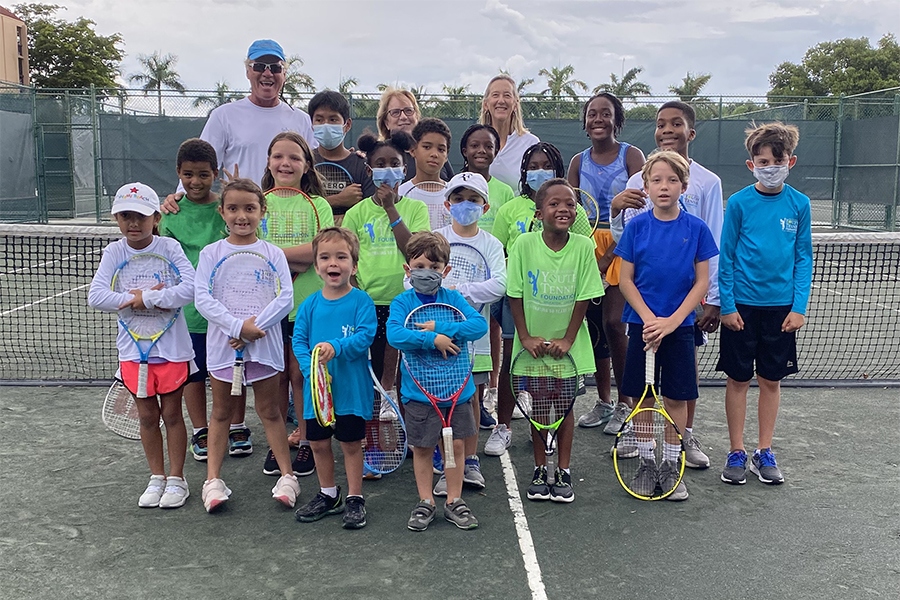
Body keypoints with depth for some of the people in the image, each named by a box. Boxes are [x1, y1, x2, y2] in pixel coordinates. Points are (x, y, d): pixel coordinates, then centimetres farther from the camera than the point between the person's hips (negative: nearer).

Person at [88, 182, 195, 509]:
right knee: (147, 416, 13)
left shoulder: (169, 247, -9)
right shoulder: (114, 253, -2)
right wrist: (134, 299, -20)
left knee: (171, 413, 9)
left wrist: (146, 298, -21)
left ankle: (176, 479, 22)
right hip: (133, 348, 3)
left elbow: (190, 288, -22)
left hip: (171, 346, -2)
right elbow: (96, 296, -12)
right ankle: (156, 478, 28)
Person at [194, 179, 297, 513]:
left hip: (263, 343, 0)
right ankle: (213, 480, 18)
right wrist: (238, 326, -20)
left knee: (269, 410, 9)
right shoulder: (211, 253, 0)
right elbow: (202, 298, -10)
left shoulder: (272, 253, 0)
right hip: (223, 343, 1)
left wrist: (255, 326, -19)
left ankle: (287, 476, 17)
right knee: (220, 412, 11)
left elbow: (285, 297, -9)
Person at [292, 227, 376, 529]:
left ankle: (355, 498, 23)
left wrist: (336, 347, -32)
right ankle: (328, 495, 35)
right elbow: (298, 340, -1)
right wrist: (310, 368, -17)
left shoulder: (361, 301, -9)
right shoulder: (310, 304, 1)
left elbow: (366, 335, -18)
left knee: (350, 443, 7)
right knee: (319, 442, 16)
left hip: (351, 386, -4)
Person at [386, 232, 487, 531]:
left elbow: (480, 324, -14)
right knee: (422, 448, 10)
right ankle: (425, 502, 25)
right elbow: (394, 334, -22)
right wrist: (433, 340, -27)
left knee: (456, 444, 9)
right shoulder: (402, 302, -5)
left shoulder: (454, 298, -1)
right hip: (419, 389, -1)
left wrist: (441, 328, -24)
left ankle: (454, 501, 24)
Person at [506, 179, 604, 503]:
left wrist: (567, 339, -10)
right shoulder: (524, 244, -11)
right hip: (533, 342, 0)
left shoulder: (583, 246, -9)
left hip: (567, 342, 0)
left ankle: (564, 472, 21)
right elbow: (515, 294, -7)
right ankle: (540, 470, 23)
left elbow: (583, 297, -6)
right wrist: (526, 336, -10)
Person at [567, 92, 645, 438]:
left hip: (622, 246, -4)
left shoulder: (631, 155, -3)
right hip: (587, 245, 4)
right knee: (594, 325, 6)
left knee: (613, 323, -11)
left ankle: (624, 403, 5)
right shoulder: (579, 162, 10)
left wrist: (609, 254, -16)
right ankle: (604, 402, 19)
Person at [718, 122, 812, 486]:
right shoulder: (739, 203, -6)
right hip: (742, 305, -2)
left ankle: (764, 452, 24)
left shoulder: (799, 204, 0)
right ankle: (736, 453, 19)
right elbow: (726, 257, -3)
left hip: (782, 306, 2)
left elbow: (804, 258, 4)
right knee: (738, 379, 6)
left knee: (771, 380, 11)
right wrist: (727, 305, -7)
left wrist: (799, 307, -3)